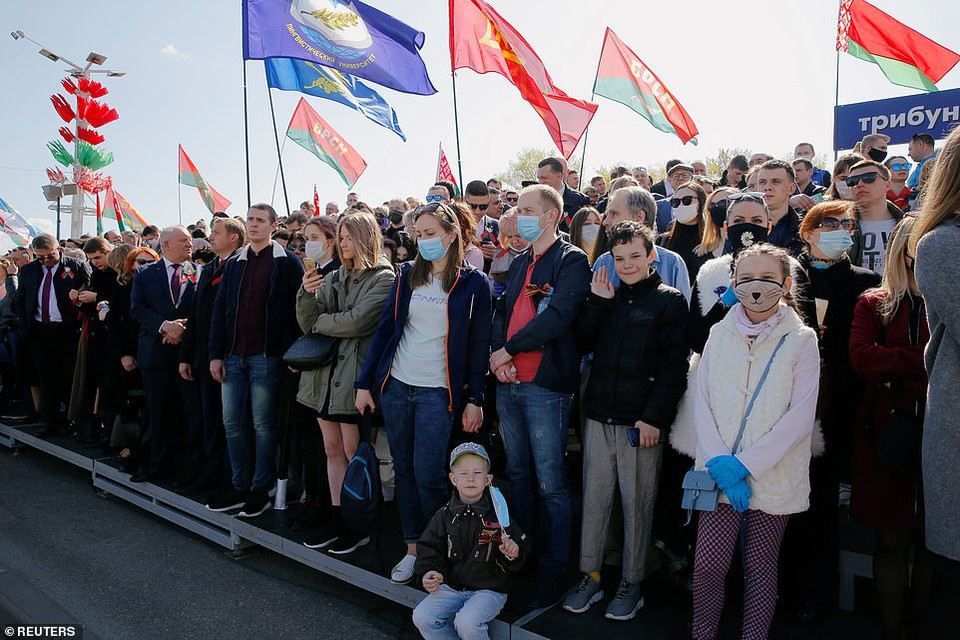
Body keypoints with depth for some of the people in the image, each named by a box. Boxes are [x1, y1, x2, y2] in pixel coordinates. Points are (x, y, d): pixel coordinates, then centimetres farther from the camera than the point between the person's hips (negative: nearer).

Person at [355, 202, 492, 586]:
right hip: (396, 385, 4)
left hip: (438, 390, -4)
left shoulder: (473, 283, -2)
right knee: (404, 470, 9)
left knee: (428, 475, -6)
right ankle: (413, 549, 23)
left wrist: (475, 399, -6)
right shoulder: (407, 275, 7)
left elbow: (479, 344, -2)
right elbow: (385, 328, 7)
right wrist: (365, 382, 3)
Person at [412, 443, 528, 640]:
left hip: (489, 589, -4)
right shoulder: (445, 515, 1)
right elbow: (429, 549, 6)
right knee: (422, 617, -13)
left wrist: (513, 554, -23)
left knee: (467, 623, -28)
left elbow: (522, 549, -1)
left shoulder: (499, 514, -6)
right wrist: (429, 572, -12)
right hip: (451, 586, 4)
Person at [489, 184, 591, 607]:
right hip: (509, 383, 7)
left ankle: (555, 568, 14)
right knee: (518, 475, 16)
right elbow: (502, 311, 14)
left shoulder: (572, 261, -6)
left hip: (546, 385, -7)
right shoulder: (520, 263, 18)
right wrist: (498, 354, -5)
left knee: (550, 484, 0)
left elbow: (558, 317, -18)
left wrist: (509, 349, -12)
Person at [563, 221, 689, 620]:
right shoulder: (606, 297, 13)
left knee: (637, 503, 7)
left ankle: (632, 581, 21)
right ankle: (590, 576, 23)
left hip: (642, 422, -4)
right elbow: (581, 345, 6)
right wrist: (596, 303, -4)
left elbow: (674, 366, -8)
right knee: (594, 498, 10)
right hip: (599, 417, 4)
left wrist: (654, 417, -14)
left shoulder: (670, 301, -1)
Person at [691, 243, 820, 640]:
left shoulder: (801, 340, -1)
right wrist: (720, 464, -10)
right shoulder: (721, 334, 7)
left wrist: (745, 464, -14)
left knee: (761, 569, 7)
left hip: (773, 477, -1)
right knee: (708, 564, -3)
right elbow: (702, 403, 3)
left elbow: (800, 416, -8)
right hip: (721, 474, 2)